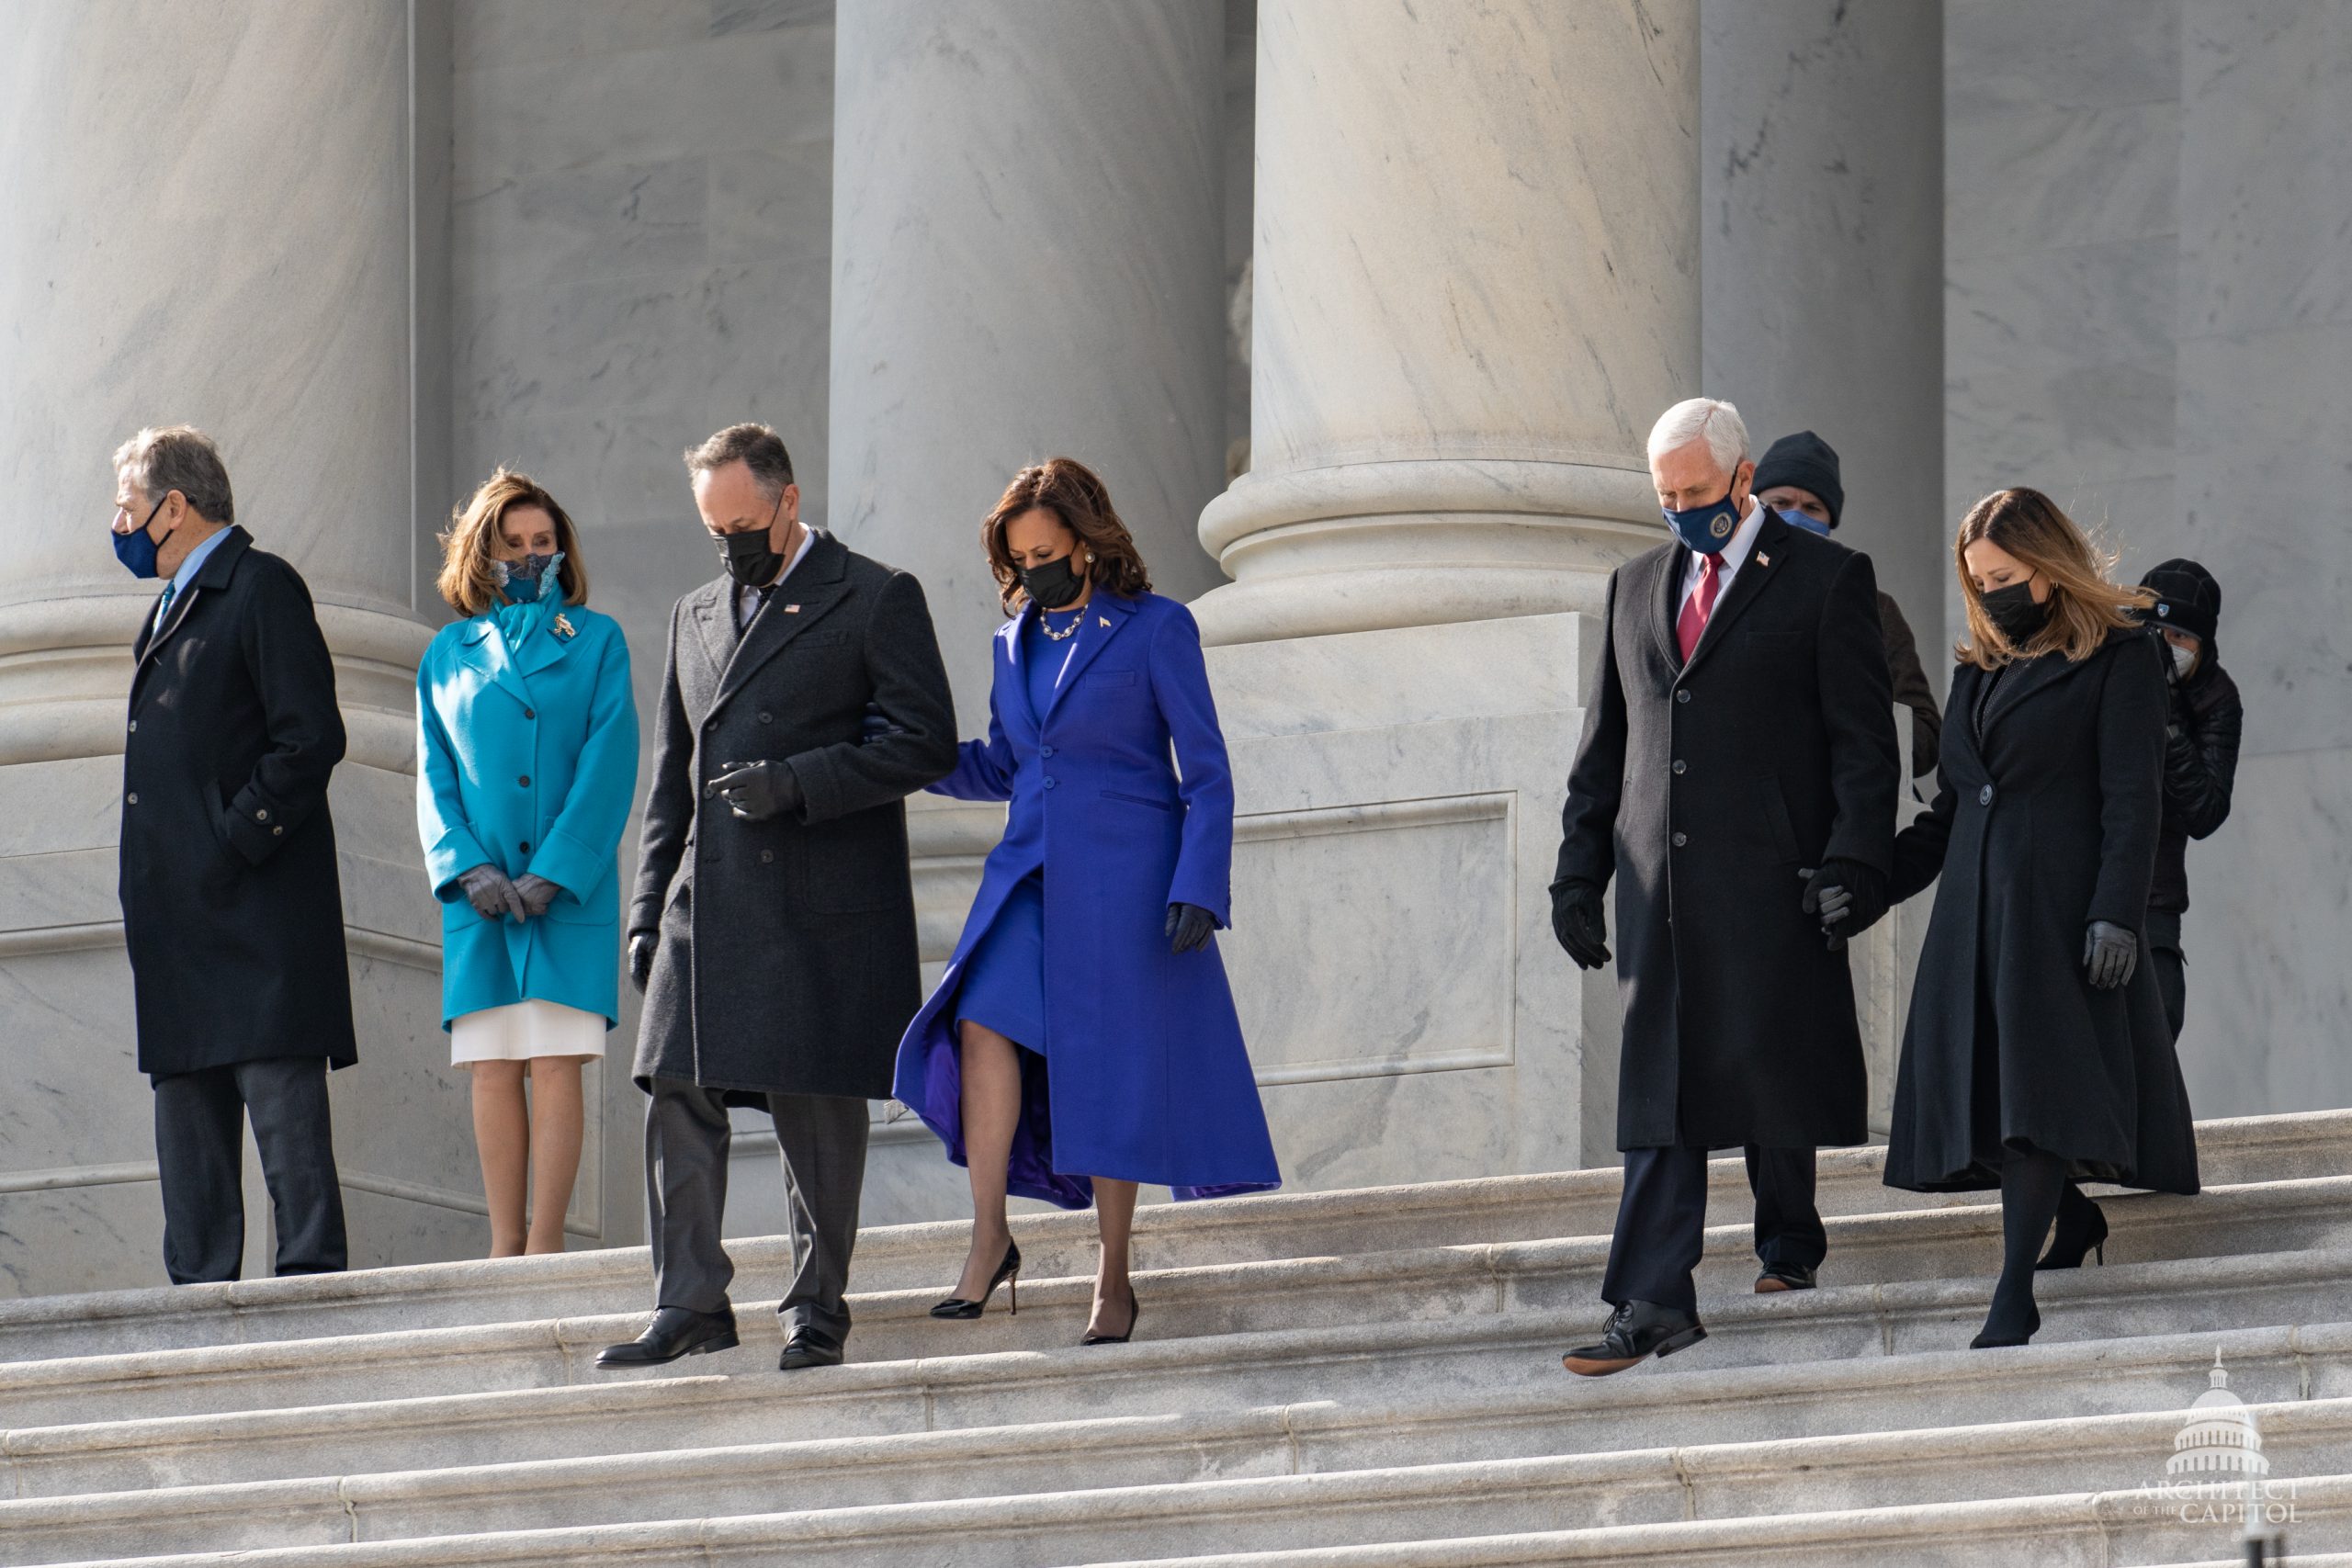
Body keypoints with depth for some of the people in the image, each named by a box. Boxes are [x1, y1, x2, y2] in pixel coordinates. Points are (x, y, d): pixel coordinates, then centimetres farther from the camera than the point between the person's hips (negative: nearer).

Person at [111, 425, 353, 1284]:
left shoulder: (262, 586, -5)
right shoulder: (171, 608, 22)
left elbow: (311, 737, -14)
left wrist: (239, 843, -17)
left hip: (256, 908, -9)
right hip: (180, 916, 9)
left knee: (280, 1095, -11)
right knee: (187, 1111, 7)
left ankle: (311, 1272, -12)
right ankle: (201, 1291, 9)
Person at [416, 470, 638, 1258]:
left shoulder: (596, 641, 7)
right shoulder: (450, 654, 14)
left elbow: (608, 766, -1)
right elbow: (434, 776, 10)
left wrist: (552, 874, -11)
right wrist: (468, 868, -8)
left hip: (569, 892, -2)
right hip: (480, 894, 2)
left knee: (556, 1067, -7)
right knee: (492, 1070, 0)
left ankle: (545, 1240, -8)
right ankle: (505, 1243, 3)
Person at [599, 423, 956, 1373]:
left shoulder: (876, 599, 2)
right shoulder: (696, 617, 20)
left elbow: (926, 742, -6)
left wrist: (796, 783, -15)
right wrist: (648, 912, 14)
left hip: (821, 906, -5)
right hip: (708, 904, 5)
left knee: (817, 1108, -3)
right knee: (676, 1095, -4)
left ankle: (817, 1308, 6)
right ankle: (689, 1304, 0)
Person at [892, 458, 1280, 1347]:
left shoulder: (1157, 629, -5)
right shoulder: (1018, 641, 12)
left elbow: (1207, 774, -5)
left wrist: (1199, 891, -15)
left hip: (1124, 876, -5)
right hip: (1030, 874, 5)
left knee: (1108, 1070, -3)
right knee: (984, 1020, -18)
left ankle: (1113, 1278, 8)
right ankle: (989, 1239, -15)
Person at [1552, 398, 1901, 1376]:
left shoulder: (1825, 580, 2)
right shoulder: (1635, 587, 17)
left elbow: (1863, 739, -3)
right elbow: (1604, 746, 19)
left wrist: (1853, 864, -13)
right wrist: (1579, 871, 12)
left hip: (1771, 882, -4)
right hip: (1659, 883, 4)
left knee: (1768, 1068, 0)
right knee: (1660, 1083, -2)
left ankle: (1788, 1240, 23)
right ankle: (1654, 1304, -6)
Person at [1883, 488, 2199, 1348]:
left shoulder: (2118, 657, 1)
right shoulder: (1979, 670, 20)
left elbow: (2132, 800, -7)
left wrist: (2116, 915, -16)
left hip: (2061, 909, -7)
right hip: (1978, 914, 7)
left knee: (2038, 1087, -15)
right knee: (1999, 1092, -1)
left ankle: (2013, 1296, -21)